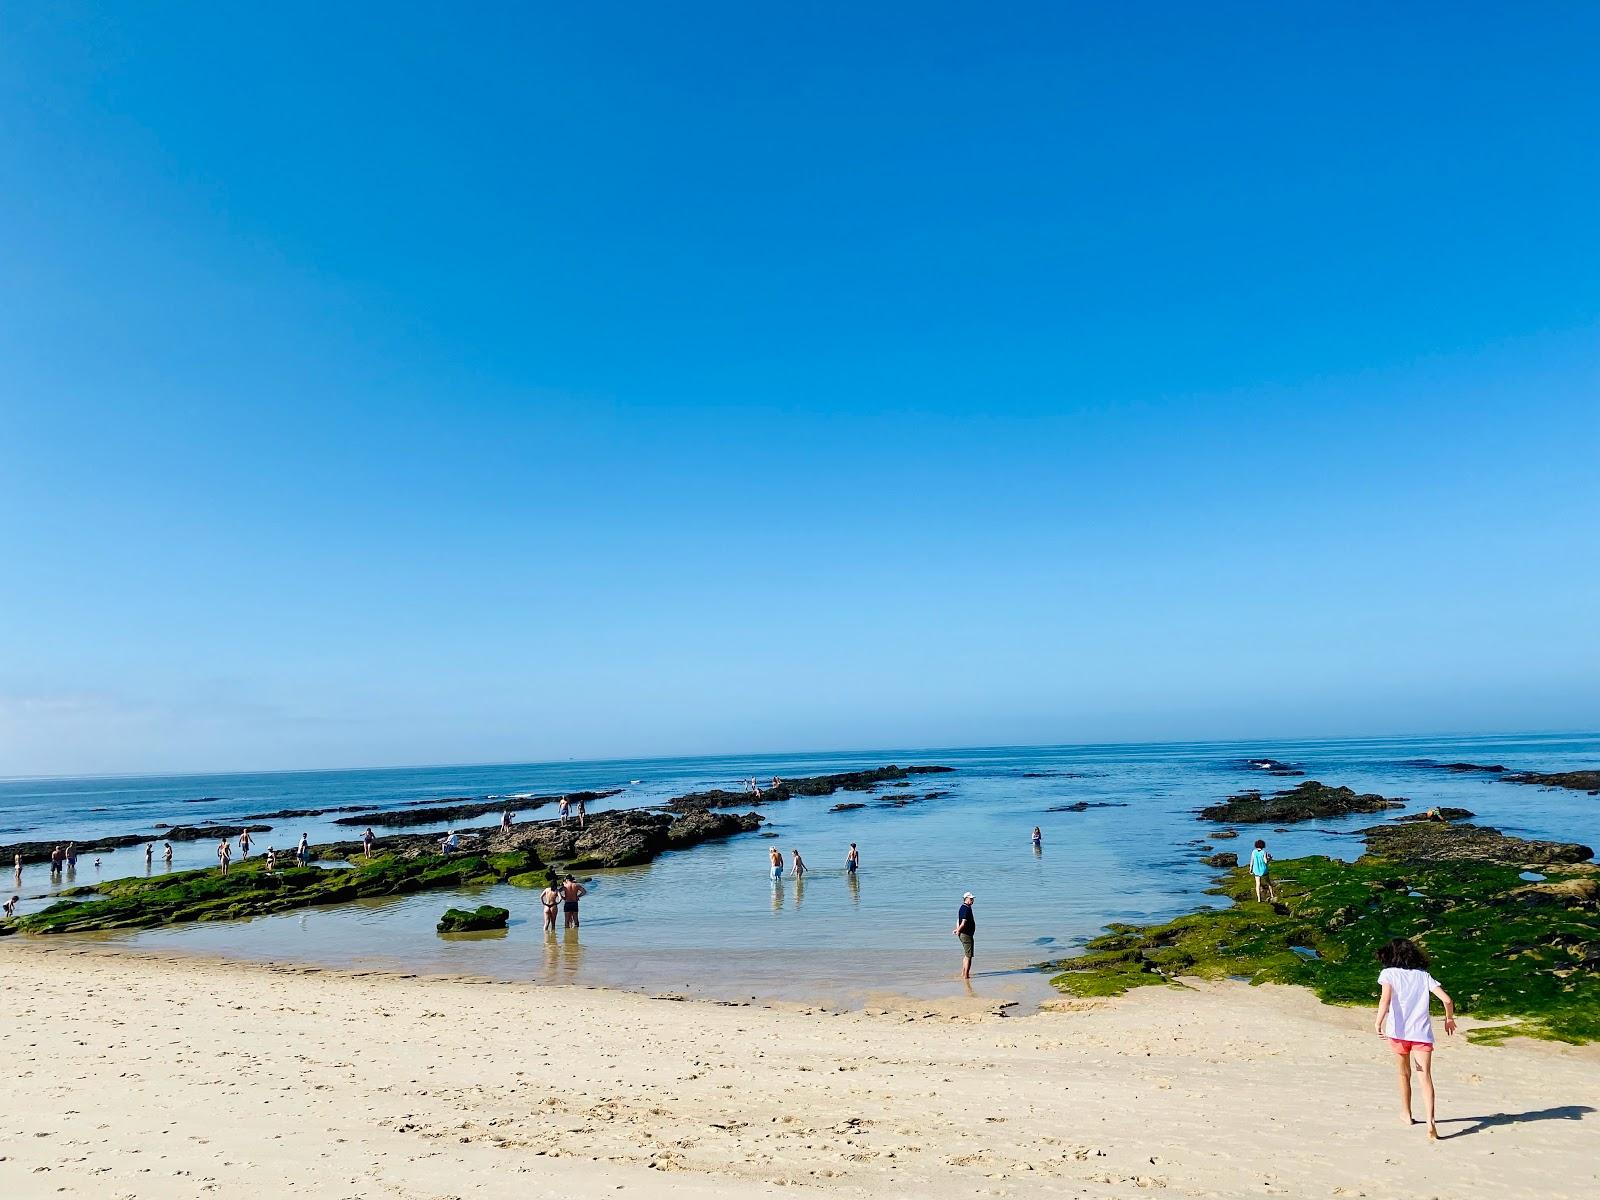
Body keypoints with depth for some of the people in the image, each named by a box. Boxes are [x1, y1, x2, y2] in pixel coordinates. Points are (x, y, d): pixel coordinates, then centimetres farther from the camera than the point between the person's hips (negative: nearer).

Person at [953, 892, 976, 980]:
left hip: (963, 934, 10)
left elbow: (958, 920, 20)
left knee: (966, 955, 21)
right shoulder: (966, 909, -21)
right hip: (966, 935, -10)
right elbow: (963, 923, -26)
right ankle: (966, 975, -2)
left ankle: (963, 973, 29)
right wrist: (958, 931, -11)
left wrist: (957, 929, 12)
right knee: (968, 956, -4)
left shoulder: (963, 908, 12)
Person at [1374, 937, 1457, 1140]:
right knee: (1426, 1078, -5)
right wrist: (1449, 1019, 23)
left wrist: (1378, 1022, -19)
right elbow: (1447, 999, 5)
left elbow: (1386, 998, -16)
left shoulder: (1388, 973, 1)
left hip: (1398, 1032, -1)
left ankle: (1407, 1116, 30)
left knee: (1404, 1075, 19)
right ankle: (1430, 1122, -21)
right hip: (1422, 1032, 1)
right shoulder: (1423, 975, 11)